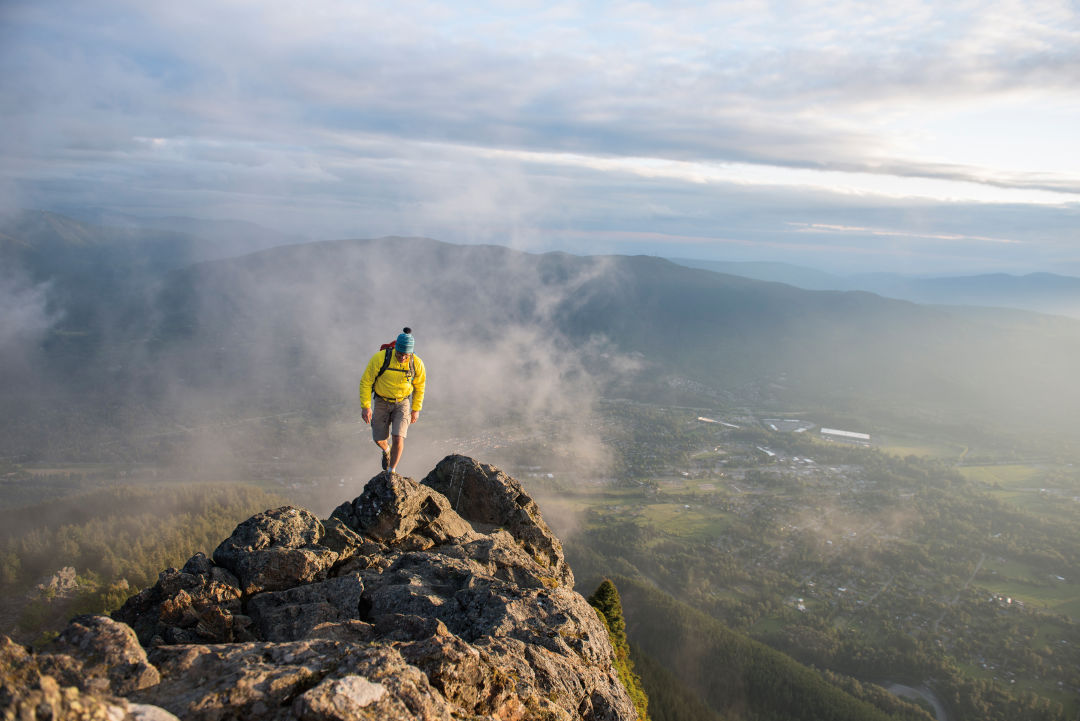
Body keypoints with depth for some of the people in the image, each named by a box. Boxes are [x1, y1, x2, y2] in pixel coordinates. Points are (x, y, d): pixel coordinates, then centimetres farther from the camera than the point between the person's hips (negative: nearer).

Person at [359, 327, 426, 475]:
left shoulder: (416, 363, -21)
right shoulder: (380, 358, -27)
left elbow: (419, 386, -3)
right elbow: (366, 381, -15)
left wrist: (416, 409, 2)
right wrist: (365, 406, -17)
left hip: (402, 403, 0)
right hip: (382, 402, 0)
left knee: (398, 437, -16)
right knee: (379, 439, 7)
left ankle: (392, 471, 6)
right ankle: (386, 450, 46)